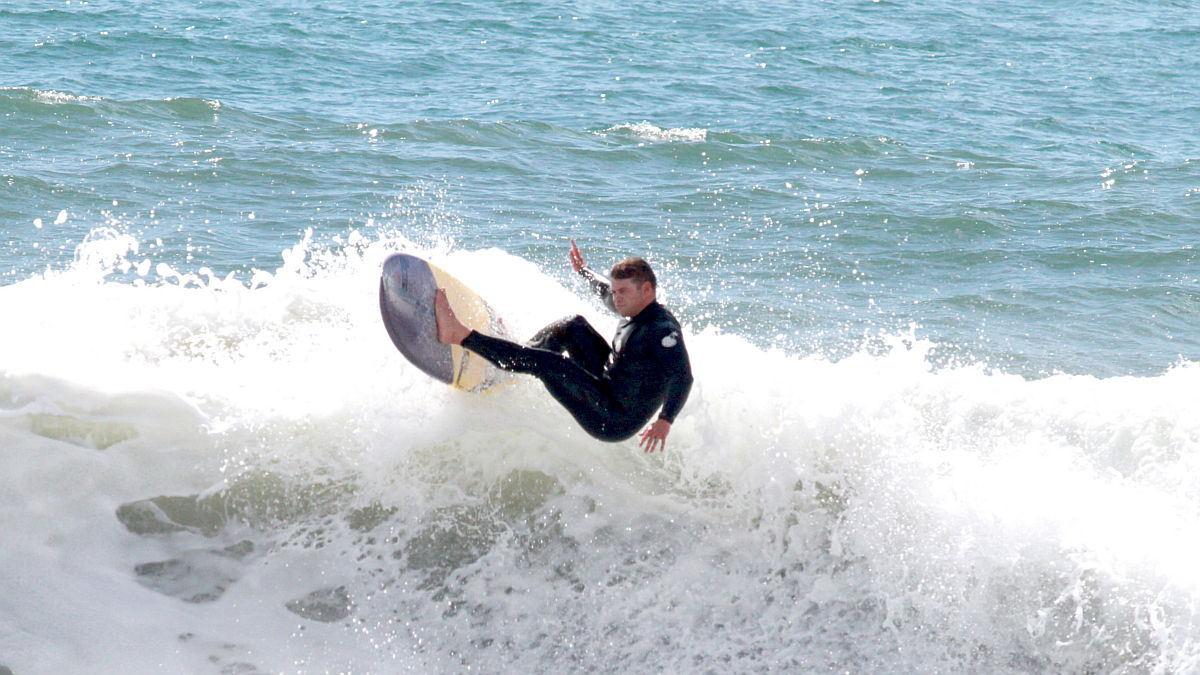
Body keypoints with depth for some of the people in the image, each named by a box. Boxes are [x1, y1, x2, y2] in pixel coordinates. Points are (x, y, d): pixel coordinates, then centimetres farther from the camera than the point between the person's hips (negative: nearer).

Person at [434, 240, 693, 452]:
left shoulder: (663, 330, -21)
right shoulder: (637, 313, 8)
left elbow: (682, 377, -35)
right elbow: (606, 291, 30)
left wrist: (666, 421, -46)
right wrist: (583, 270, 45)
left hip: (615, 423, -10)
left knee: (547, 362, -21)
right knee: (573, 327, 10)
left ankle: (460, 335, -17)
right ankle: (506, 367, 13)